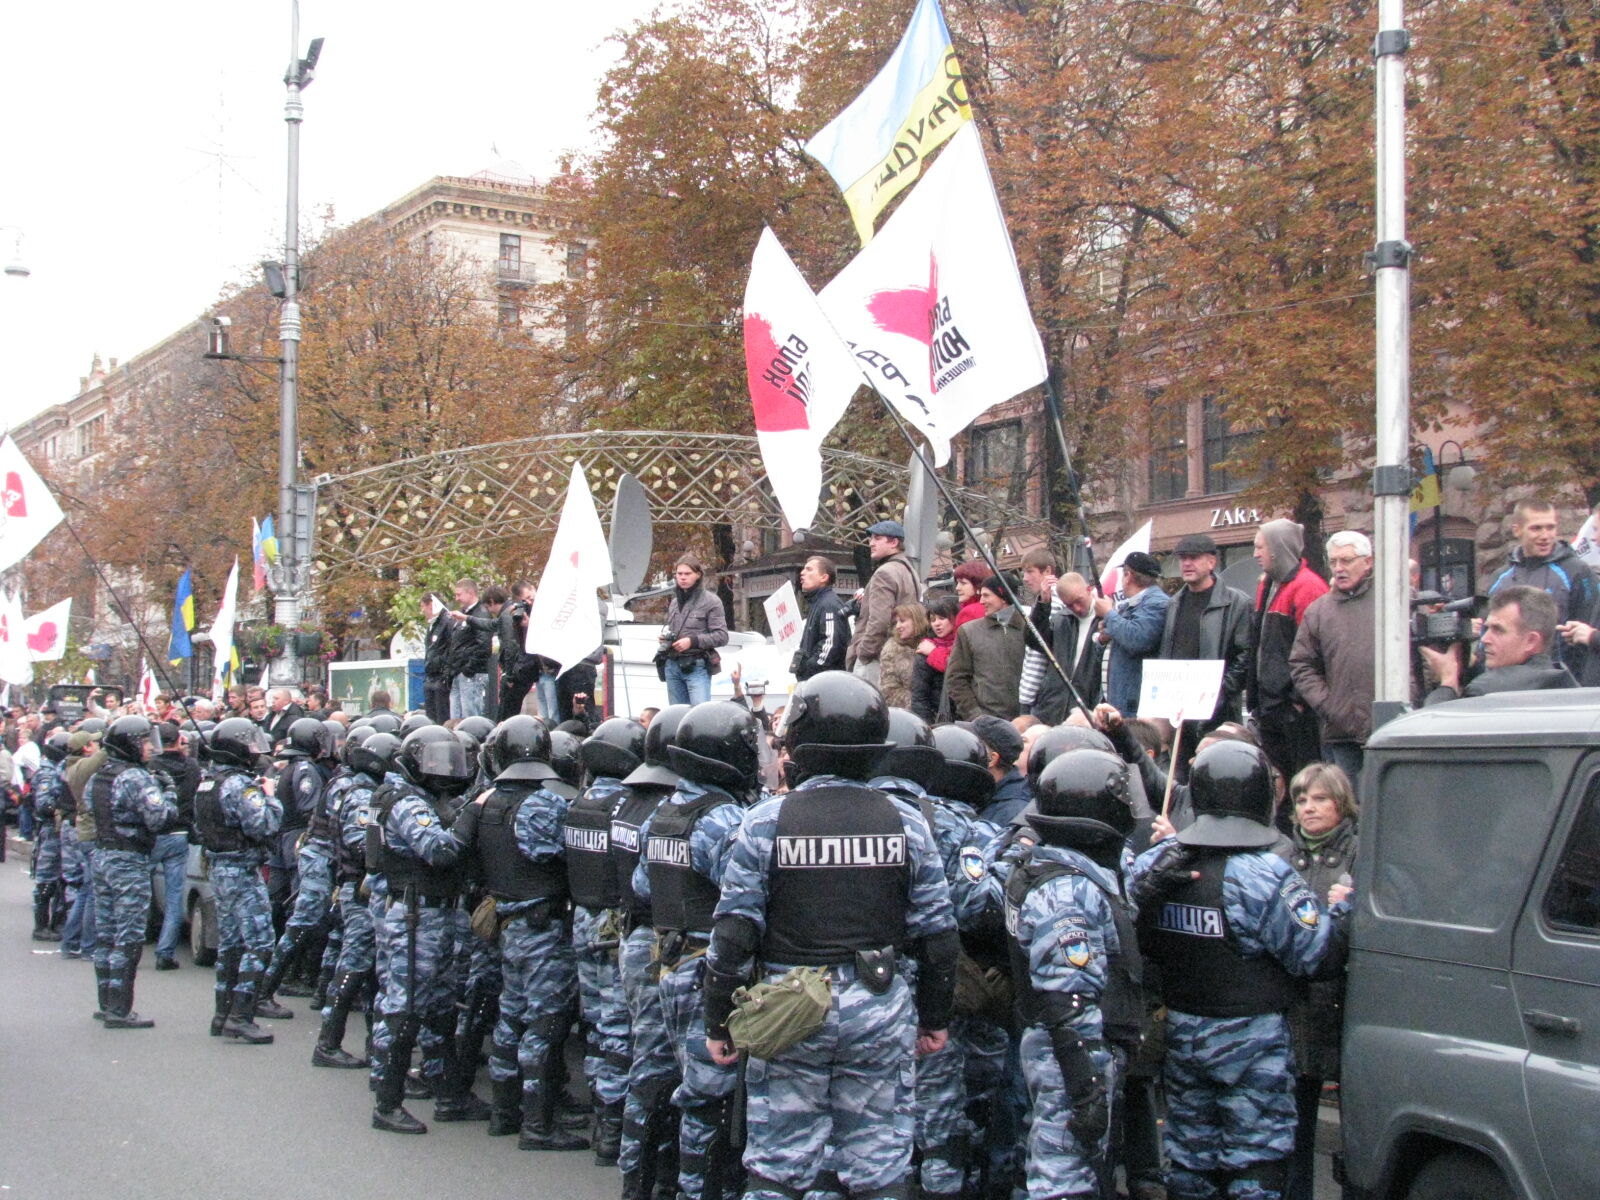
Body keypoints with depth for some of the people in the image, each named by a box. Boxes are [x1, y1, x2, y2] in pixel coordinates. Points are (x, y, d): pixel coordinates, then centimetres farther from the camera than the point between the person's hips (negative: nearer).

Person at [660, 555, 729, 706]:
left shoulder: (710, 601, -1)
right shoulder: (674, 602, 17)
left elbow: (722, 636, -6)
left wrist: (693, 641, -16)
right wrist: (664, 636, 8)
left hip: (697, 666, -6)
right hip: (673, 665, 6)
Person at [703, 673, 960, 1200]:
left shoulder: (767, 822, -6)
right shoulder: (905, 823, 0)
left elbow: (734, 934, -7)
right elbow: (937, 933, 3)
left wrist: (718, 1022, 2)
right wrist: (936, 1017, 15)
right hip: (880, 1010, 2)